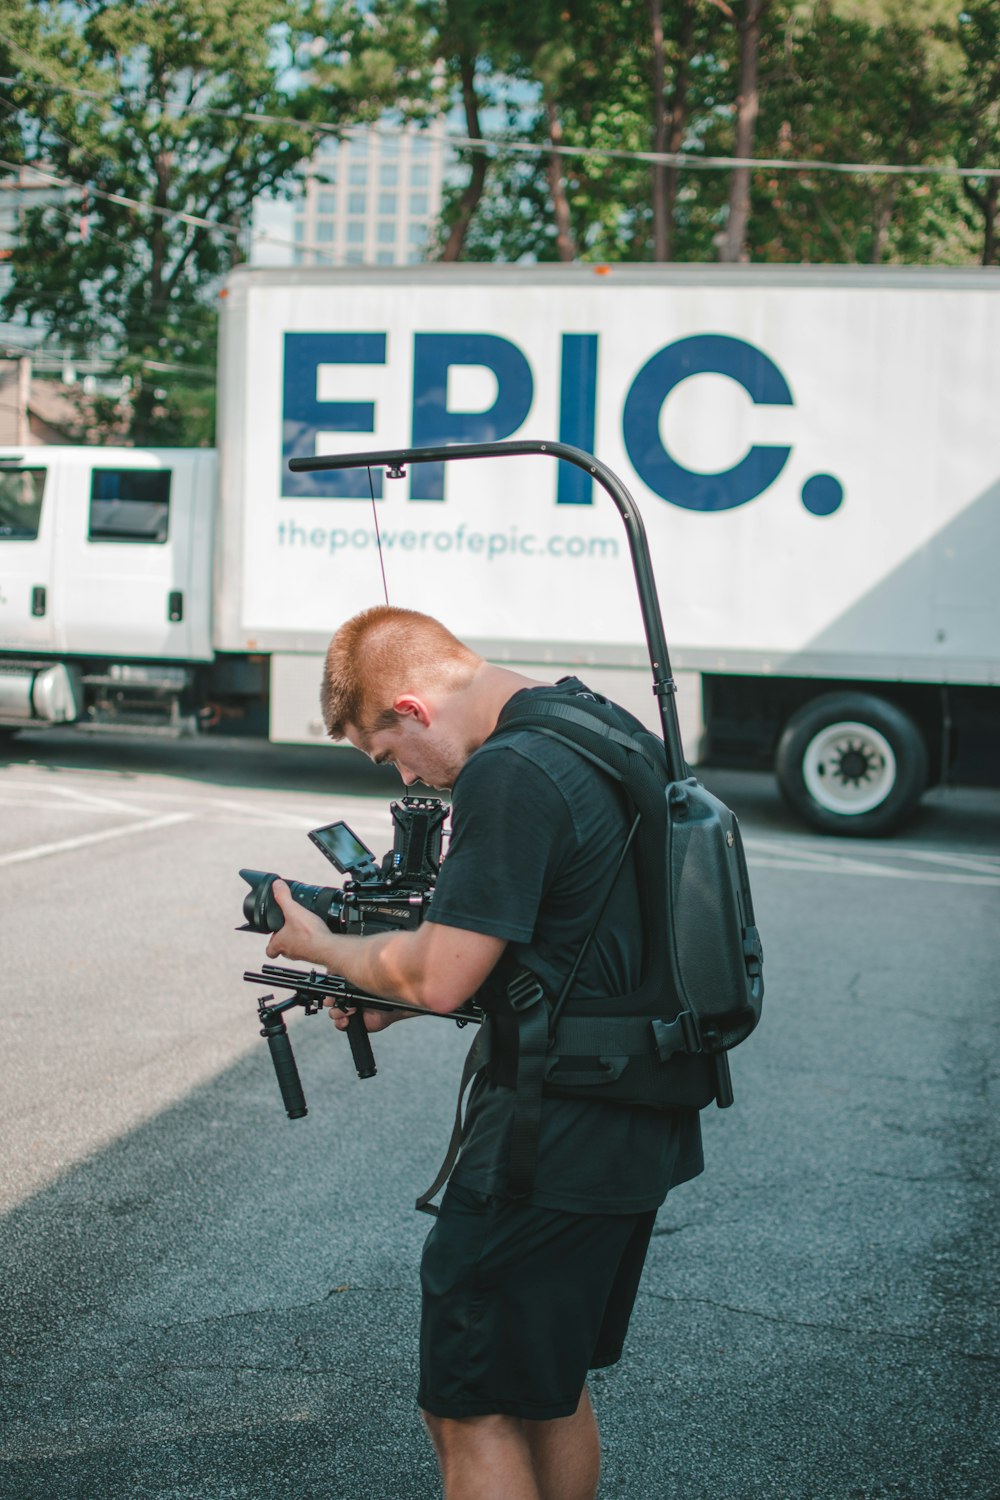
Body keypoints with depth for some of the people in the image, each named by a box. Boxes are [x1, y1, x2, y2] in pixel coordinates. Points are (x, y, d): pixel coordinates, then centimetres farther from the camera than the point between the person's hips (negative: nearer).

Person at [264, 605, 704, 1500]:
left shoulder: (507, 777, -22)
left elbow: (439, 977, -21)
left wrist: (322, 946, -3)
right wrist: (392, 996, 15)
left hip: (552, 1148, -10)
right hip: (641, 1132, 10)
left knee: (472, 1409, 2)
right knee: (551, 1386, 22)